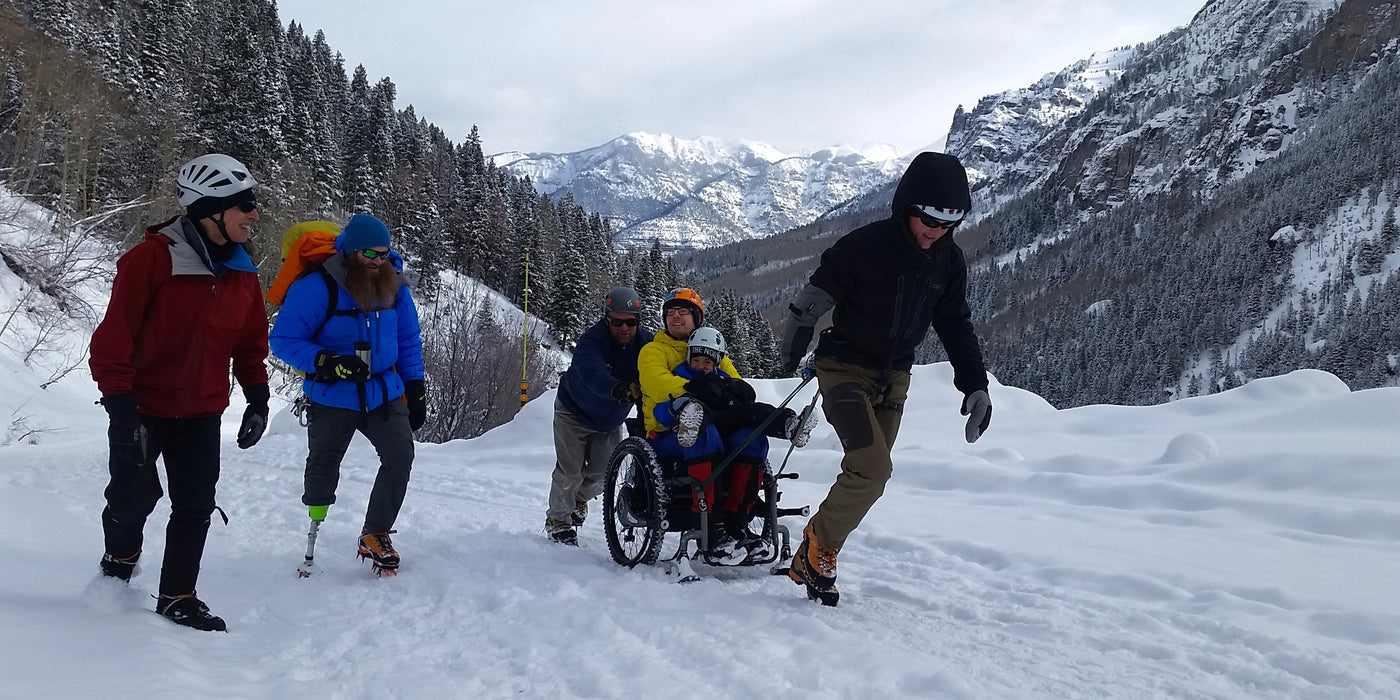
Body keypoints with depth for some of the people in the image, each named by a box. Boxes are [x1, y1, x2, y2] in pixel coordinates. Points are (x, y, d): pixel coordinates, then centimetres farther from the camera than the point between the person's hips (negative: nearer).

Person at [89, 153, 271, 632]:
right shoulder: (154, 258, -18)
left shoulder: (241, 272, 2)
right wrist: (119, 404, -20)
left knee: (196, 507, 3)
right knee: (134, 498, 6)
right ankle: (118, 566, 36)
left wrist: (258, 399, 7)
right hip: (142, 407, -5)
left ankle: (177, 597, 16)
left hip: (201, 414, 5)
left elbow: (251, 341, 13)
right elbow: (115, 334, -18)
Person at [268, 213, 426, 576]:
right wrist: (326, 362, -28)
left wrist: (415, 389, 9)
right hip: (332, 398, -3)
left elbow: (409, 341, 12)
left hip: (384, 393, 3)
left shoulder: (395, 288, 0)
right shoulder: (317, 287, -17)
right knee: (323, 467, 11)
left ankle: (375, 535, 1)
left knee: (400, 455, -12)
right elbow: (283, 339, -15)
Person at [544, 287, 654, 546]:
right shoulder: (591, 341, -32)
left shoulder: (645, 342, -17)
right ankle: (558, 520, 15)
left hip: (610, 421, 4)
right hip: (575, 413, -4)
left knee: (603, 472, 6)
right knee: (570, 471, -7)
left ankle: (580, 499, 38)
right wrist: (618, 389, -70)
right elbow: (593, 375, -50)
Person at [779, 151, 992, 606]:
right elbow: (812, 299, -8)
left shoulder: (949, 261, -1)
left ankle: (814, 558, 19)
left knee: (869, 475, 4)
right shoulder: (865, 245, -19)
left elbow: (956, 326, 9)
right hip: (845, 369, -6)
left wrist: (975, 385, 0)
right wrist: (792, 354, 4)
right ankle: (818, 550, 2)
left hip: (893, 379, 6)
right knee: (872, 469, -20)